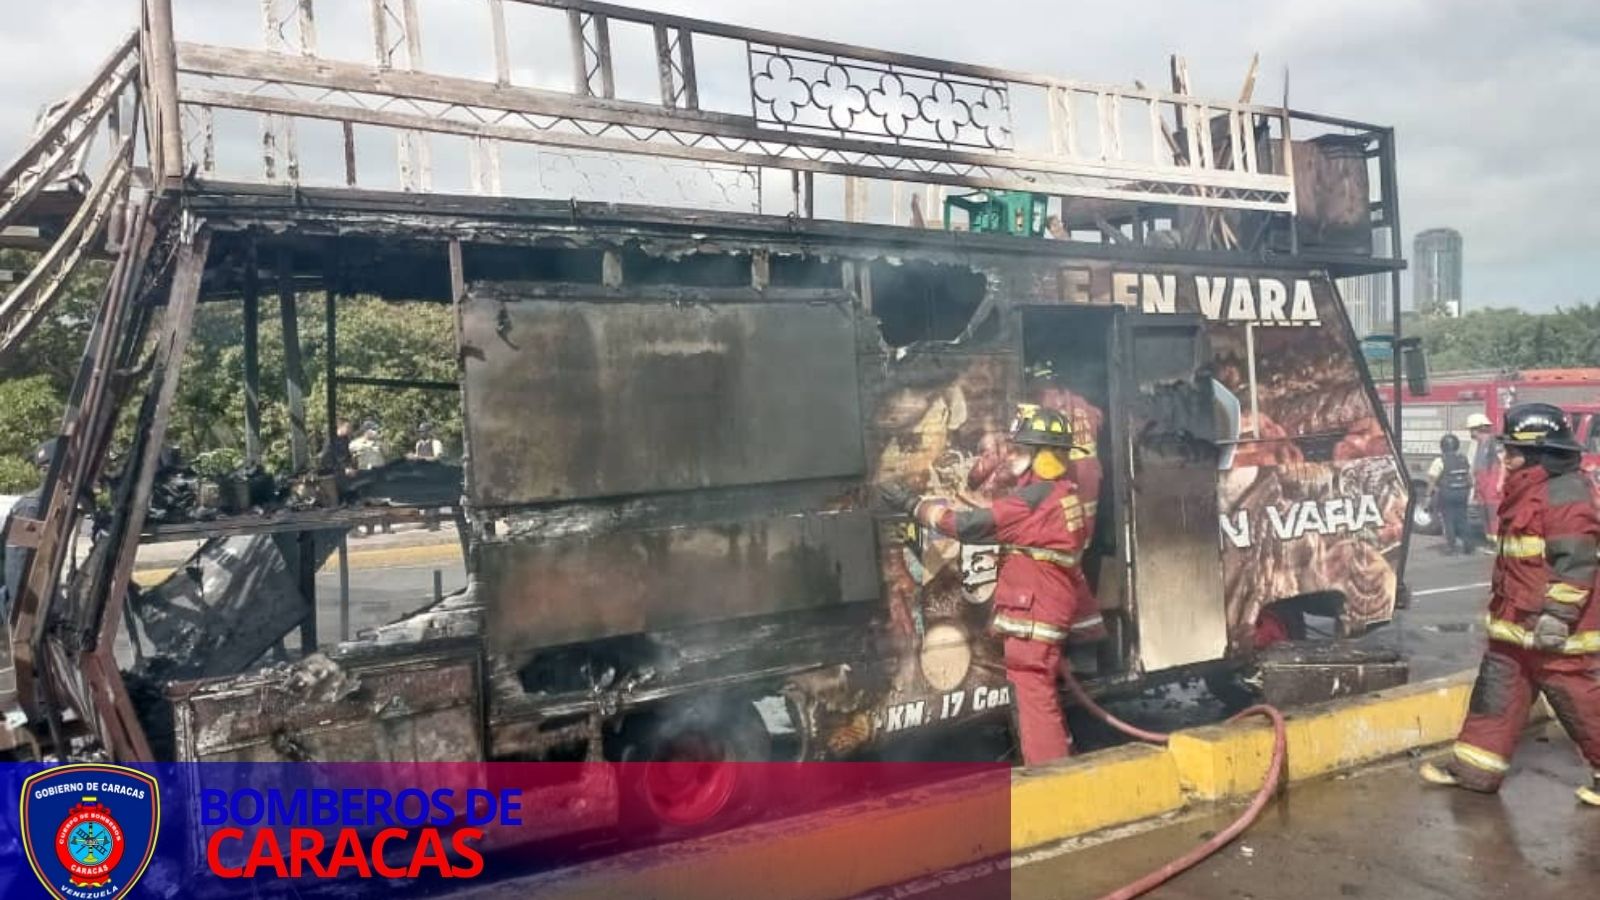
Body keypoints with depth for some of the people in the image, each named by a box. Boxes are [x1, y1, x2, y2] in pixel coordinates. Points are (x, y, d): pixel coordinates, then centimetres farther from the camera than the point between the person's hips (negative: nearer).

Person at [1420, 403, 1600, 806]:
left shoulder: (1565, 492, -18)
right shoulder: (1527, 490, 14)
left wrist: (1557, 615, -25)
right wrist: (1502, 603, 27)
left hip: (1555, 627, -10)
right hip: (1516, 622, 10)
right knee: (1498, 691, 12)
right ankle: (1475, 767, 19)